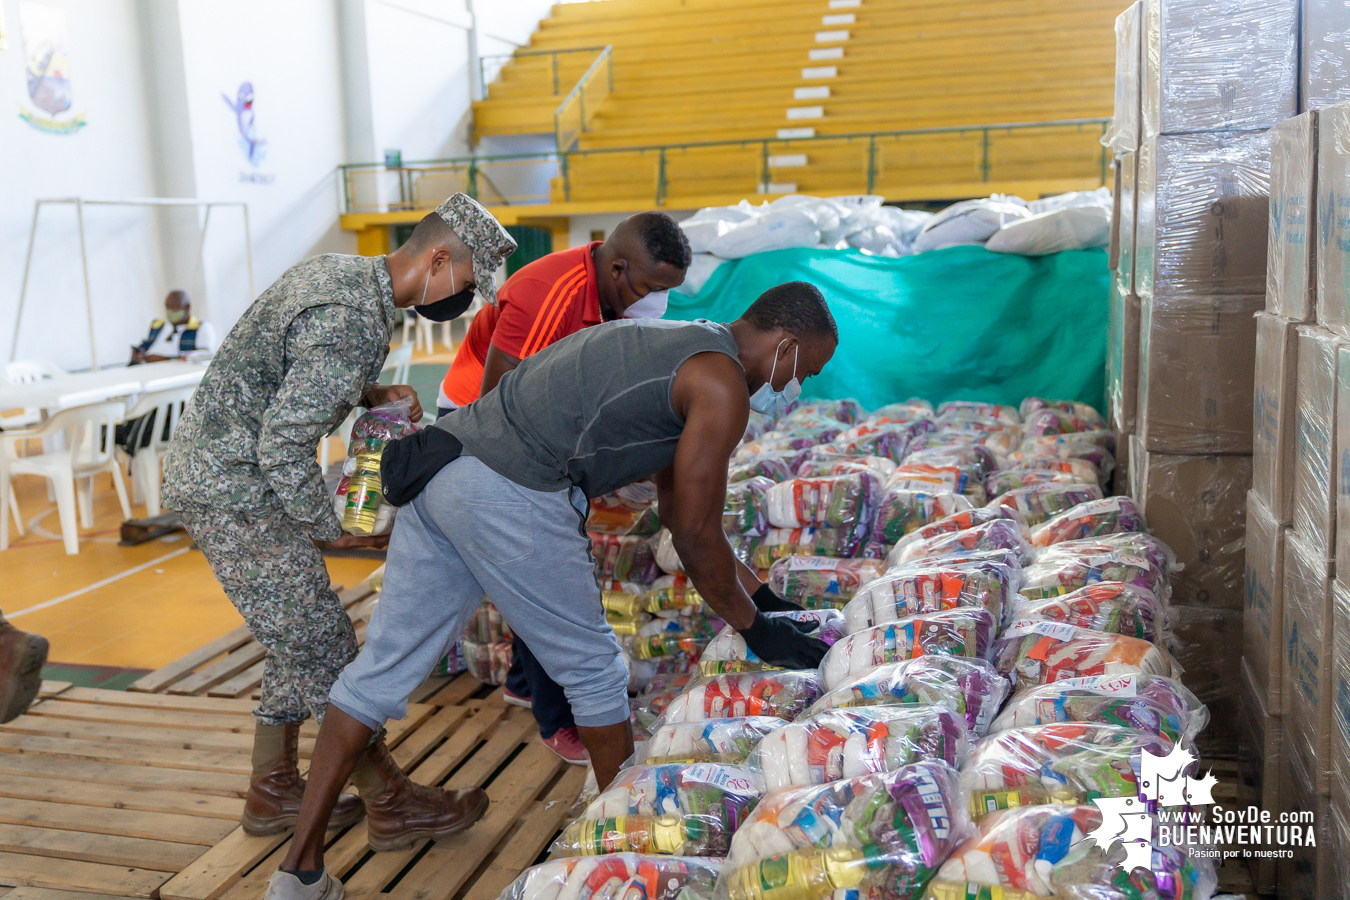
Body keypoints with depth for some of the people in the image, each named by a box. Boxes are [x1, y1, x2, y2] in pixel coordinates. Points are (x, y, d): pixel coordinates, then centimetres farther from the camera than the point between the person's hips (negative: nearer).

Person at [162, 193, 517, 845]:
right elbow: (283, 448, -27)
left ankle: (273, 793, 27)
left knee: (299, 643, 16)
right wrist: (332, 531, -13)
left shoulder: (339, 271, 8)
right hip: (233, 491, -10)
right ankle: (387, 799, 12)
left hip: (209, 469, 10)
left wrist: (369, 395, 7)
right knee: (323, 646, -2)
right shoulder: (354, 320, -25)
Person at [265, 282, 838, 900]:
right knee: (591, 667, 9)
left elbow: (678, 509, 32)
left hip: (436, 471, 9)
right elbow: (695, 535, -2)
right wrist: (756, 629, 12)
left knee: (385, 665, 10)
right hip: (509, 494, -9)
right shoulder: (722, 386, -2)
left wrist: (760, 594, 36)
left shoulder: (672, 345, 27)